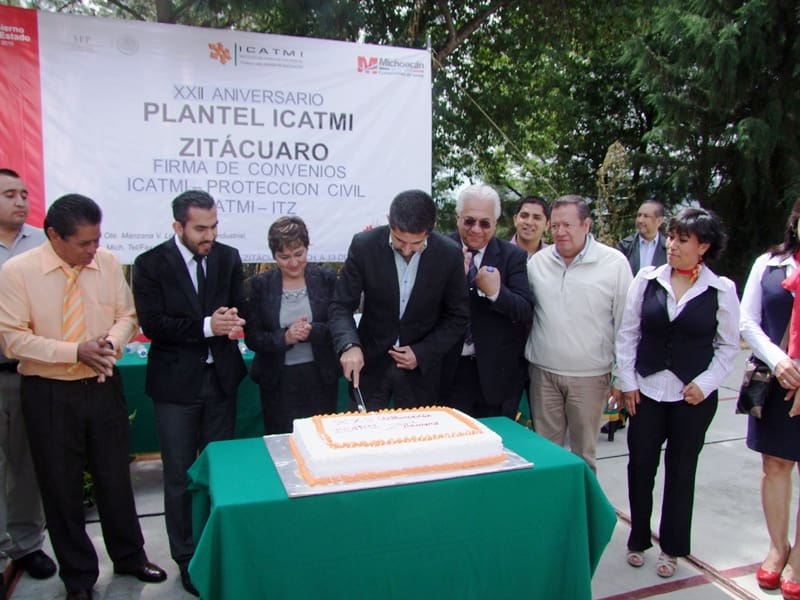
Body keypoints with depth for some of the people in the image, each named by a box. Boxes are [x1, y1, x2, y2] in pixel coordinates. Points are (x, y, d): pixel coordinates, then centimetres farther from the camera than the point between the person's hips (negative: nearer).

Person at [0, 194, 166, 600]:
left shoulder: (108, 262, -3)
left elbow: (126, 315, 5)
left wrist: (113, 341, -17)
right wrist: (76, 351, -23)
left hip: (103, 386, 3)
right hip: (49, 394, -2)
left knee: (115, 478, 16)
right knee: (61, 488, 11)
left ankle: (129, 557, 38)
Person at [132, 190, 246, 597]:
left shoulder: (228, 257, 2)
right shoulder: (151, 264, -8)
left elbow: (239, 307, 7)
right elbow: (152, 324, -14)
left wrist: (232, 322, -17)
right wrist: (207, 326, -24)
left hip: (221, 378, 3)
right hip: (176, 382, -3)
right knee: (180, 476, 8)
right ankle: (186, 558, 25)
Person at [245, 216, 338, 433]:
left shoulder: (326, 278, -1)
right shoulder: (261, 284, -1)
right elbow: (252, 338, -3)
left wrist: (311, 331, -21)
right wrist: (285, 337, -19)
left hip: (321, 377, 0)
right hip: (278, 382, 0)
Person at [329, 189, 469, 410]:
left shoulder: (450, 254, -12)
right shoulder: (364, 245, -13)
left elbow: (457, 317, -2)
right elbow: (341, 306, -10)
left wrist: (423, 353, -11)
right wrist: (349, 345, -28)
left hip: (421, 367, 1)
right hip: (370, 362, 0)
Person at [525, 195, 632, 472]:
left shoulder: (614, 262, -7)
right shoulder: (538, 261, 2)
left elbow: (625, 322, -4)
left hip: (590, 376, -2)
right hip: (543, 373, 3)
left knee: (583, 452, 13)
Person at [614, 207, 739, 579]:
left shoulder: (721, 290, -4)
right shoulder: (647, 279, -2)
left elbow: (728, 345, 3)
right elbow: (627, 333, 2)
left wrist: (705, 383, -7)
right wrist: (626, 381, -1)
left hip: (693, 395, -1)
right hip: (646, 391, 1)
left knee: (681, 470, 12)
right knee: (640, 465, 8)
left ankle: (672, 547, 30)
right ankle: (638, 540, 29)